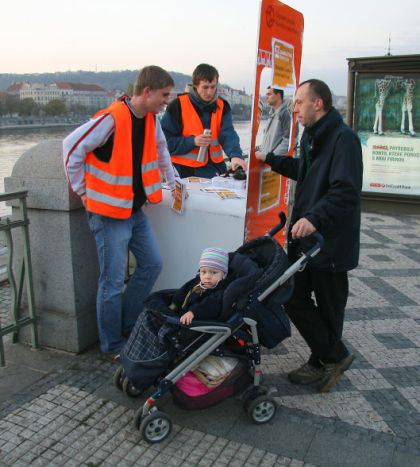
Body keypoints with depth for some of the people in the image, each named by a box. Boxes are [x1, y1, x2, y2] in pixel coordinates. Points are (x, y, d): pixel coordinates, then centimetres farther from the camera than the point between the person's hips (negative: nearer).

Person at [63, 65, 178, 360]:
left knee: (152, 264, 10)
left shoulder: (151, 119, 5)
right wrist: (83, 191, -9)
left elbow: (160, 149, 23)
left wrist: (173, 182, 22)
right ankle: (112, 346, 16)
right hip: (109, 212, -8)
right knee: (113, 281, -2)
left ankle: (126, 326, 26)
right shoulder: (112, 119, -20)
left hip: (135, 210, 8)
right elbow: (73, 147, -17)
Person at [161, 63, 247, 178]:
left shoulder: (222, 106, 4)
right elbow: (165, 141, -8)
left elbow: (228, 134, -9)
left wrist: (235, 155, -28)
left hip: (215, 169, 4)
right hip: (186, 171, -3)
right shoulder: (178, 106, -8)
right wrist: (193, 141, -20)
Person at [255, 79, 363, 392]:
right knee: (295, 298, 11)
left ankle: (333, 358, 28)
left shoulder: (344, 139, -16)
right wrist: (270, 159, 30)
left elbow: (346, 191, -27)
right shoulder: (311, 136, 13)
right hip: (304, 237, 9)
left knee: (328, 306, 5)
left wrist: (315, 218, -36)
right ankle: (323, 362, 26)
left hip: (330, 241, -9)